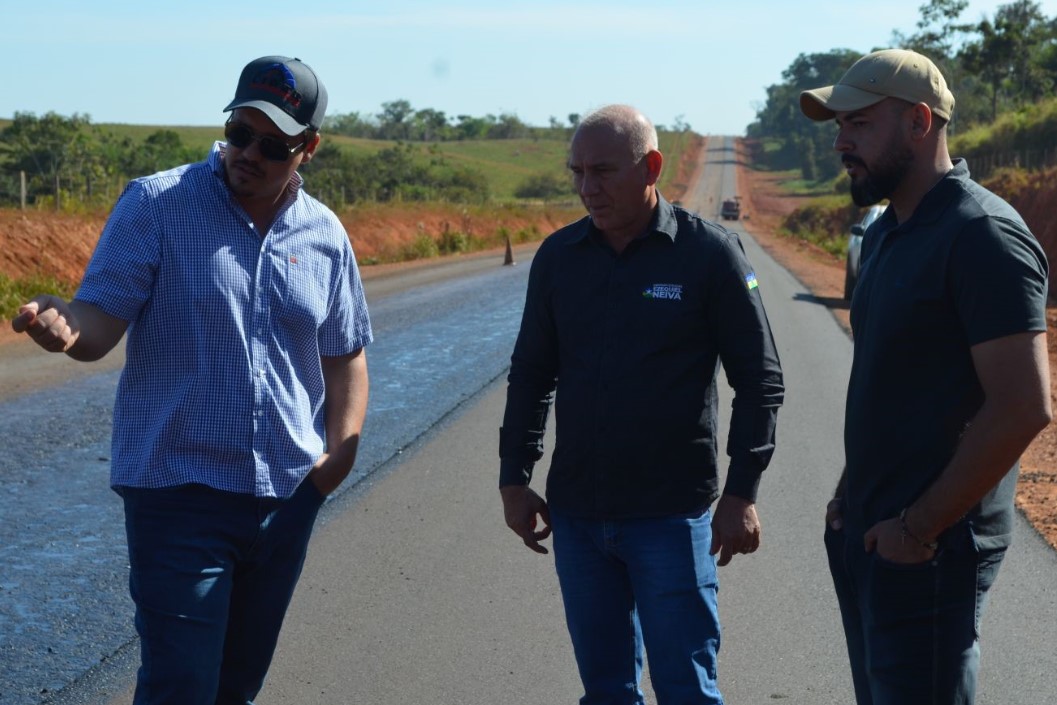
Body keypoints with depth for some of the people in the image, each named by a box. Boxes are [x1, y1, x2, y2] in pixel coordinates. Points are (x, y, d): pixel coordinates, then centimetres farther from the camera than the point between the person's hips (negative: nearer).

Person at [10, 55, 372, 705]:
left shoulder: (326, 235, 5)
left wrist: (342, 447, -2)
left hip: (287, 497, 5)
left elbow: (345, 356, 14)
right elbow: (101, 323, -13)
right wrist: (64, 328, -36)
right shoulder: (156, 205, -7)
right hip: (180, 490, -4)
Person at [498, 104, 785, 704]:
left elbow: (761, 382, -4)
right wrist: (514, 480, 9)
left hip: (671, 514, -4)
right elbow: (531, 373, 13)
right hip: (576, 514, 4)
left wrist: (742, 494, -8)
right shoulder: (559, 256, 4)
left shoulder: (710, 253, -7)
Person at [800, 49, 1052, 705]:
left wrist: (920, 528, -19)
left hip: (929, 548, -9)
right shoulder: (886, 232, 13)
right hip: (867, 530, 9)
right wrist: (853, 494, 10)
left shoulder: (983, 235, -16)